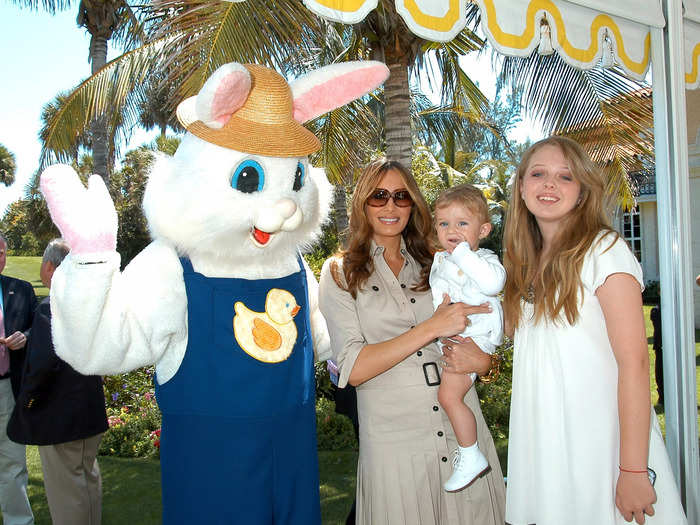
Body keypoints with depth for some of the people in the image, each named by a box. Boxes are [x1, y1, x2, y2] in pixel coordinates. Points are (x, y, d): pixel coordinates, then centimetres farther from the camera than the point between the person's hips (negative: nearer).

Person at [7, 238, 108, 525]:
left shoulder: (50, 308, -21)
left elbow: (43, 362, -31)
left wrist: (28, 397, -15)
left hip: (59, 415, -8)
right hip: (91, 412, 8)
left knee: (65, 489, 5)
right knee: (89, 477, 21)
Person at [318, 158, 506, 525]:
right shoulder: (339, 272, -1)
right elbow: (352, 369, -13)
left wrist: (480, 359, -8)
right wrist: (432, 327, -19)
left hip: (465, 435, 4)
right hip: (395, 445, -3)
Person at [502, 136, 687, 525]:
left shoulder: (604, 249, -11)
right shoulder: (527, 263, 9)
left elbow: (633, 361, -17)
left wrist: (634, 469, -21)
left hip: (599, 445, -6)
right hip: (543, 446, 6)